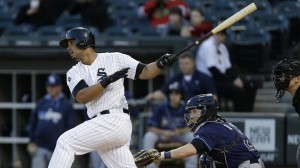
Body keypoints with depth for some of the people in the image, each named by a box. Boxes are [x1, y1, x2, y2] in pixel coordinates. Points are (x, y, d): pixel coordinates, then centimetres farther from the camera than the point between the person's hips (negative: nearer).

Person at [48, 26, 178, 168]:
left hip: (116, 120, -6)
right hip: (100, 125, 6)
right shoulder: (74, 73, 13)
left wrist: (160, 64, -21)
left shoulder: (114, 59, 2)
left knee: (65, 142, -16)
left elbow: (145, 72, 0)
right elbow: (81, 97, -5)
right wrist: (108, 81, -17)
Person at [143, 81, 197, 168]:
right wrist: (163, 132, -31)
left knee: (192, 136, -30)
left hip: (181, 134, 0)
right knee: (149, 136, -30)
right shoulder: (161, 109, -12)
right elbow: (151, 128, -13)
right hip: (162, 134, 0)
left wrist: (180, 131, -32)